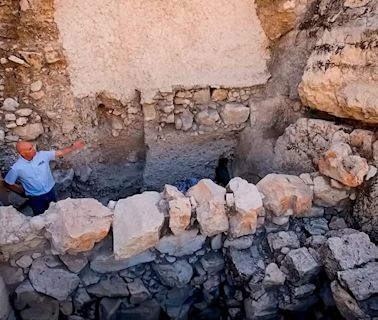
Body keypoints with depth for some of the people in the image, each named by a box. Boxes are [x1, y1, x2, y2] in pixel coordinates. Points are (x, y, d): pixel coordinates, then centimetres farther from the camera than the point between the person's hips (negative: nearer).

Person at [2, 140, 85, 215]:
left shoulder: (42, 155, -16)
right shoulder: (17, 168, -23)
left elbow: (60, 153, -8)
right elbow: (7, 184, -10)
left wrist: (74, 147, -17)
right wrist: (24, 192, -3)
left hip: (50, 191, 3)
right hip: (36, 198, -3)